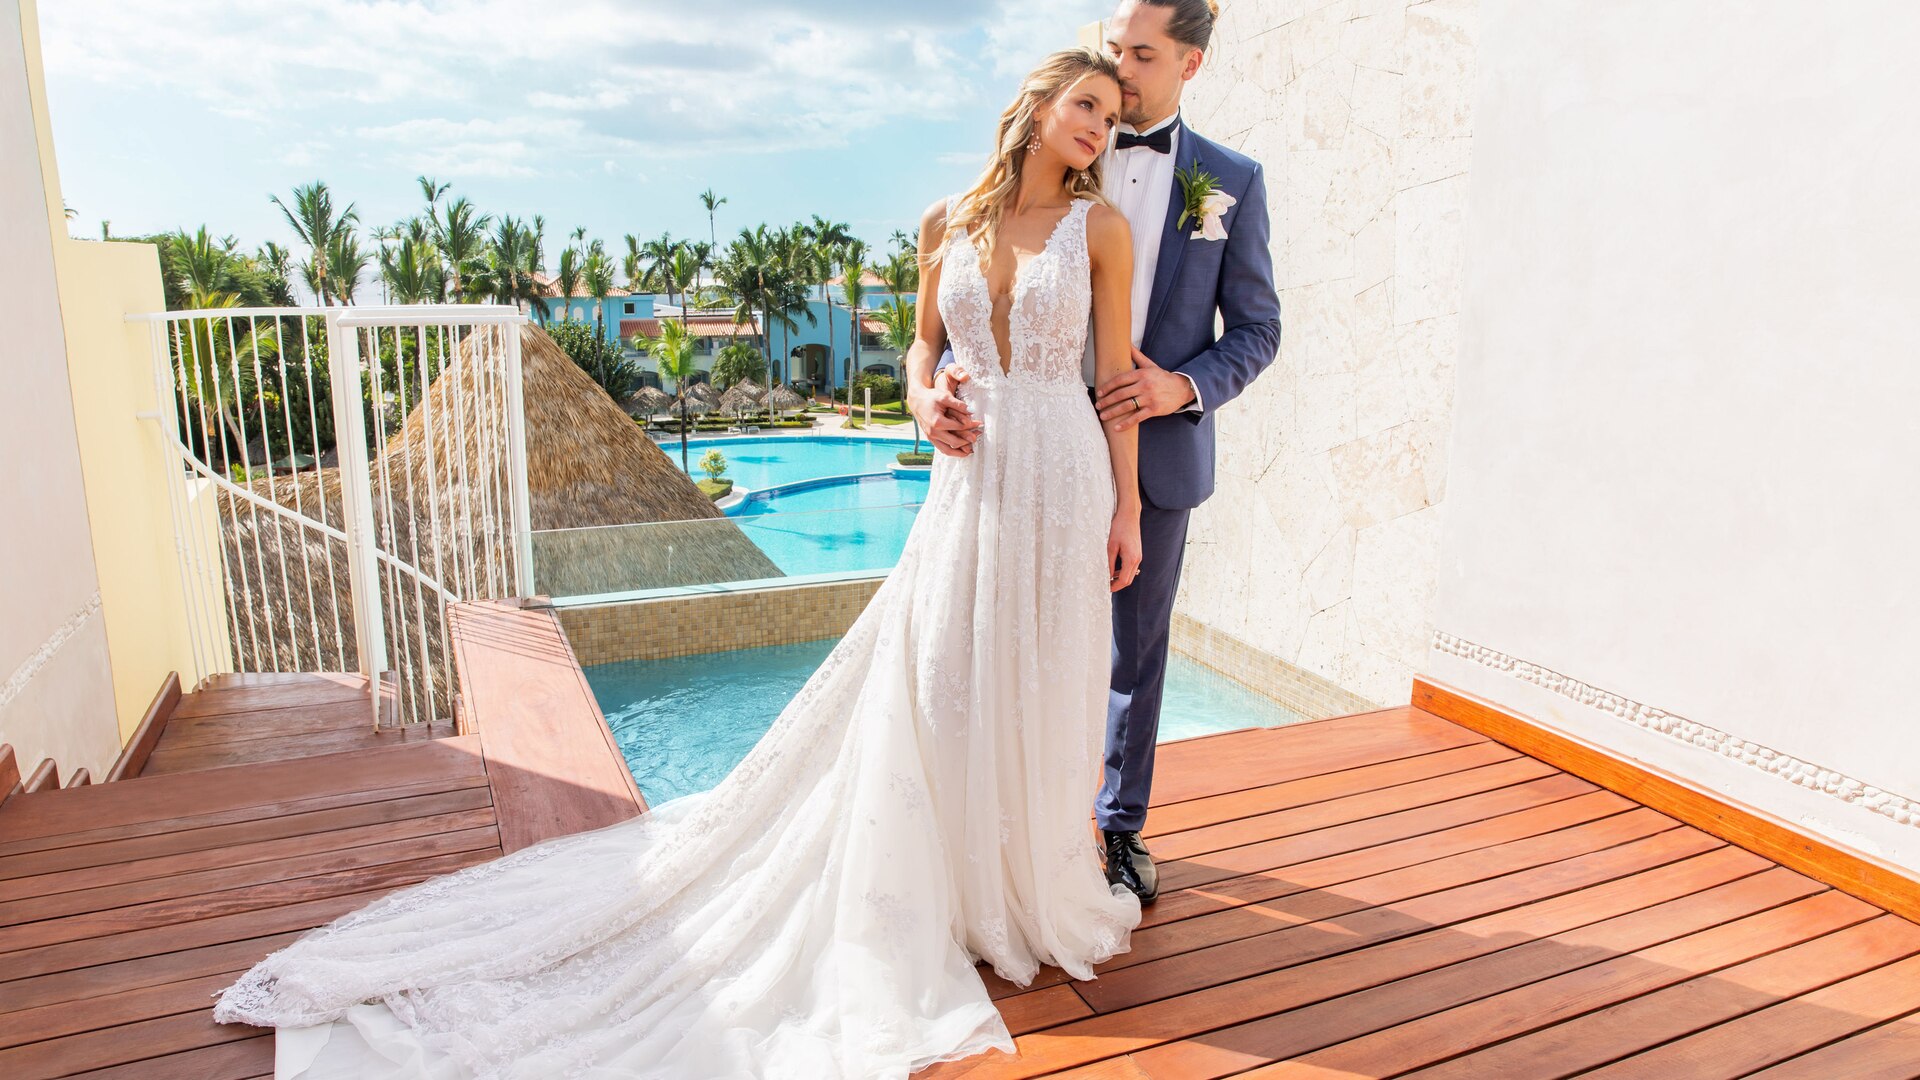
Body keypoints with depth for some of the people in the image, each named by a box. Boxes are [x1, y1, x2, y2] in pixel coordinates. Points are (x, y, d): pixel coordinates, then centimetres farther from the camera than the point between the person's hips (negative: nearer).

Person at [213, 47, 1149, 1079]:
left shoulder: (1100, 226, 1)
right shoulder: (947, 222, 6)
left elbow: (1118, 372, 1)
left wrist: (1129, 507, -2)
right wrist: (925, 405, -5)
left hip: (1062, 479, -1)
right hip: (969, 478, 1)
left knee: (1040, 689, 8)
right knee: (924, 684, 0)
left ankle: (1035, 887, 31)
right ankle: (937, 893, 21)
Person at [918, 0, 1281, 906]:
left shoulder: (1232, 182, 3)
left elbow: (1256, 328, 4)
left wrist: (1184, 387, -15)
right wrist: (941, 384, -21)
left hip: (1155, 453, 0)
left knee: (1136, 652, 13)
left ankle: (1121, 827, 31)